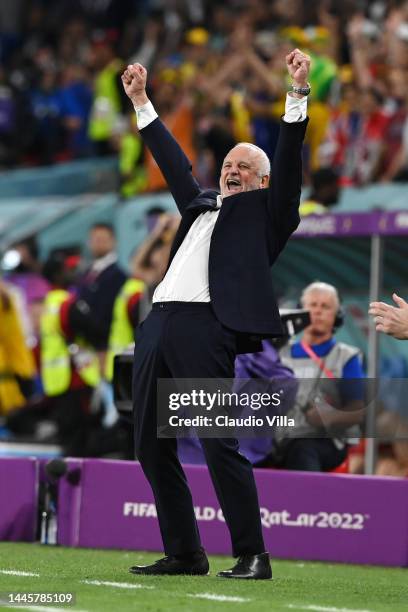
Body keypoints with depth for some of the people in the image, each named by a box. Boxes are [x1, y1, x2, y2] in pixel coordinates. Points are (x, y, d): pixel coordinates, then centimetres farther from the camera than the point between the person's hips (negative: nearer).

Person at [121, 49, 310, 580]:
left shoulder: (265, 212, 13)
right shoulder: (201, 205, 28)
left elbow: (289, 162, 3)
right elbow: (173, 161, 37)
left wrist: (299, 93, -6)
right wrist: (141, 101, 41)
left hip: (207, 327, -7)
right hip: (159, 324, 7)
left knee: (220, 446, -12)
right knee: (151, 446, 6)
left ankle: (252, 556, -7)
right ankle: (184, 553, 13)